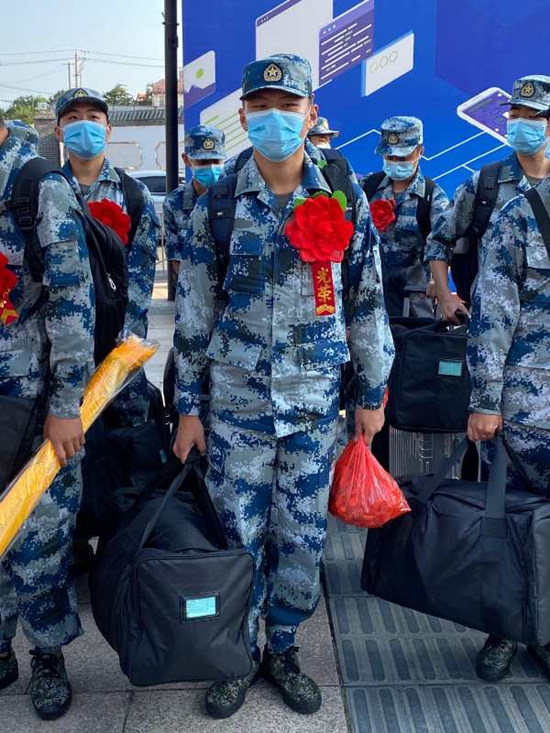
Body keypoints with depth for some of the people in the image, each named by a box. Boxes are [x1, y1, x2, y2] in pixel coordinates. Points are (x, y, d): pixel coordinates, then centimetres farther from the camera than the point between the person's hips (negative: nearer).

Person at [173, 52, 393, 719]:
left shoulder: (345, 201, 0)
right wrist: (188, 406, 2)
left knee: (303, 537, 9)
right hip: (236, 401, 0)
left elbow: (367, 301, 6)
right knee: (238, 534, 7)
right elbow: (193, 311, 2)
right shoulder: (217, 205, -2)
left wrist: (373, 394, 6)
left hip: (315, 402, 1)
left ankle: (283, 650, 31)